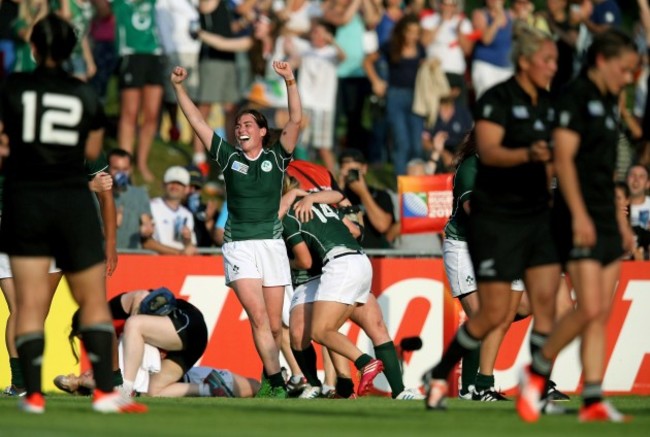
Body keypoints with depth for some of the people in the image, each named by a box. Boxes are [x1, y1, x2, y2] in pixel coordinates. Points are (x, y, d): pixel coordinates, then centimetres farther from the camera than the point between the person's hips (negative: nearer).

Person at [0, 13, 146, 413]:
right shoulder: (86, 95, 1)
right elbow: (92, 150, 9)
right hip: (74, 198, 0)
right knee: (94, 299, 8)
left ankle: (34, 393, -4)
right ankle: (105, 391, 0)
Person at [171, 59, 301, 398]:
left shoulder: (276, 158, 9)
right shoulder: (229, 158, 10)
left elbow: (295, 120, -2)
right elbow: (197, 122, 9)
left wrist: (290, 83, -14)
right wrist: (179, 88, 3)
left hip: (272, 244, 1)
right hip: (239, 246, -1)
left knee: (274, 324, 3)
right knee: (257, 315, -16)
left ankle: (268, 379, 20)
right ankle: (276, 382, -19)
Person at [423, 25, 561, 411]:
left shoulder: (547, 103, 10)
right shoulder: (498, 99, -12)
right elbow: (488, 150, -25)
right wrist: (528, 154, -40)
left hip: (537, 216, 7)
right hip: (496, 217, -7)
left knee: (546, 301, -5)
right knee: (495, 313, -4)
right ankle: (439, 376, 14)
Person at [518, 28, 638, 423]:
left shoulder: (608, 103, 18)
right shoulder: (576, 98, -9)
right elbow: (564, 158, -17)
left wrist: (621, 220, 22)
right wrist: (579, 214, -23)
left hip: (606, 220, 9)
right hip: (580, 219, -9)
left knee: (602, 315, 3)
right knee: (589, 309, -14)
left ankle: (593, 400, 1)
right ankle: (536, 372, 3)